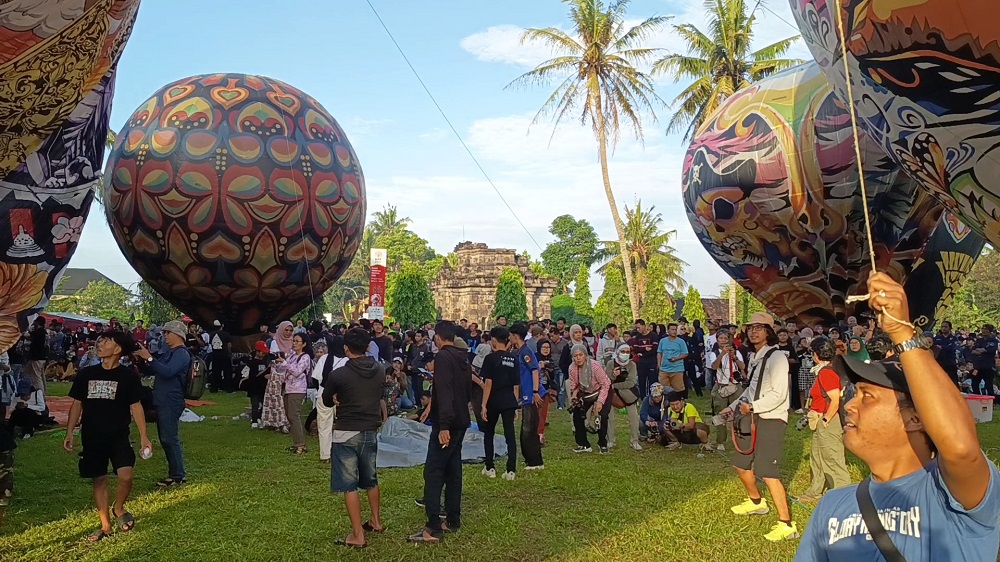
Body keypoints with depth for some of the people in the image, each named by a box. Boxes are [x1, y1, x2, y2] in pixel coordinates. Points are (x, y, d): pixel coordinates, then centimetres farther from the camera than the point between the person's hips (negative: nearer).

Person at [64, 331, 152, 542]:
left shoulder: (128, 376, -5)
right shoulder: (86, 374, 3)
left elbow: (135, 406, -3)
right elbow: (77, 404, 10)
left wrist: (144, 436, -6)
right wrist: (70, 433, 3)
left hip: (119, 436, -3)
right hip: (92, 437, 3)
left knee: (126, 475, -19)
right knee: (99, 480, 8)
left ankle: (119, 508, 10)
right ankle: (105, 526, 21)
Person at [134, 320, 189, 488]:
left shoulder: (182, 354, -12)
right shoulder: (168, 352, 18)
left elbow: (167, 372, -27)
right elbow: (148, 371, 21)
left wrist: (149, 358, -24)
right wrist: (141, 358, 3)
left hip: (171, 403, -10)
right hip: (161, 402, 10)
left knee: (169, 439, -7)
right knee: (166, 439, 14)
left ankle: (177, 475, 0)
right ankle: (177, 473, 22)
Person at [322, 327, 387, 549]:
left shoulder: (338, 374, -14)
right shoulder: (380, 371, -1)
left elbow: (327, 402, 3)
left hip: (346, 434, -5)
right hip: (371, 432, 5)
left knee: (349, 485, 2)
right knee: (371, 480, 22)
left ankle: (357, 536, 5)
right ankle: (376, 522, 36)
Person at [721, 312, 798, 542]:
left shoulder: (776, 357, -14)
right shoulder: (755, 358, 13)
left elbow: (778, 394, -21)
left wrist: (752, 407, -21)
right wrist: (734, 406, 17)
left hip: (771, 419, -9)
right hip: (753, 419, 9)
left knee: (768, 473, -14)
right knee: (741, 464, 20)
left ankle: (787, 525, -6)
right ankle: (756, 502, 42)